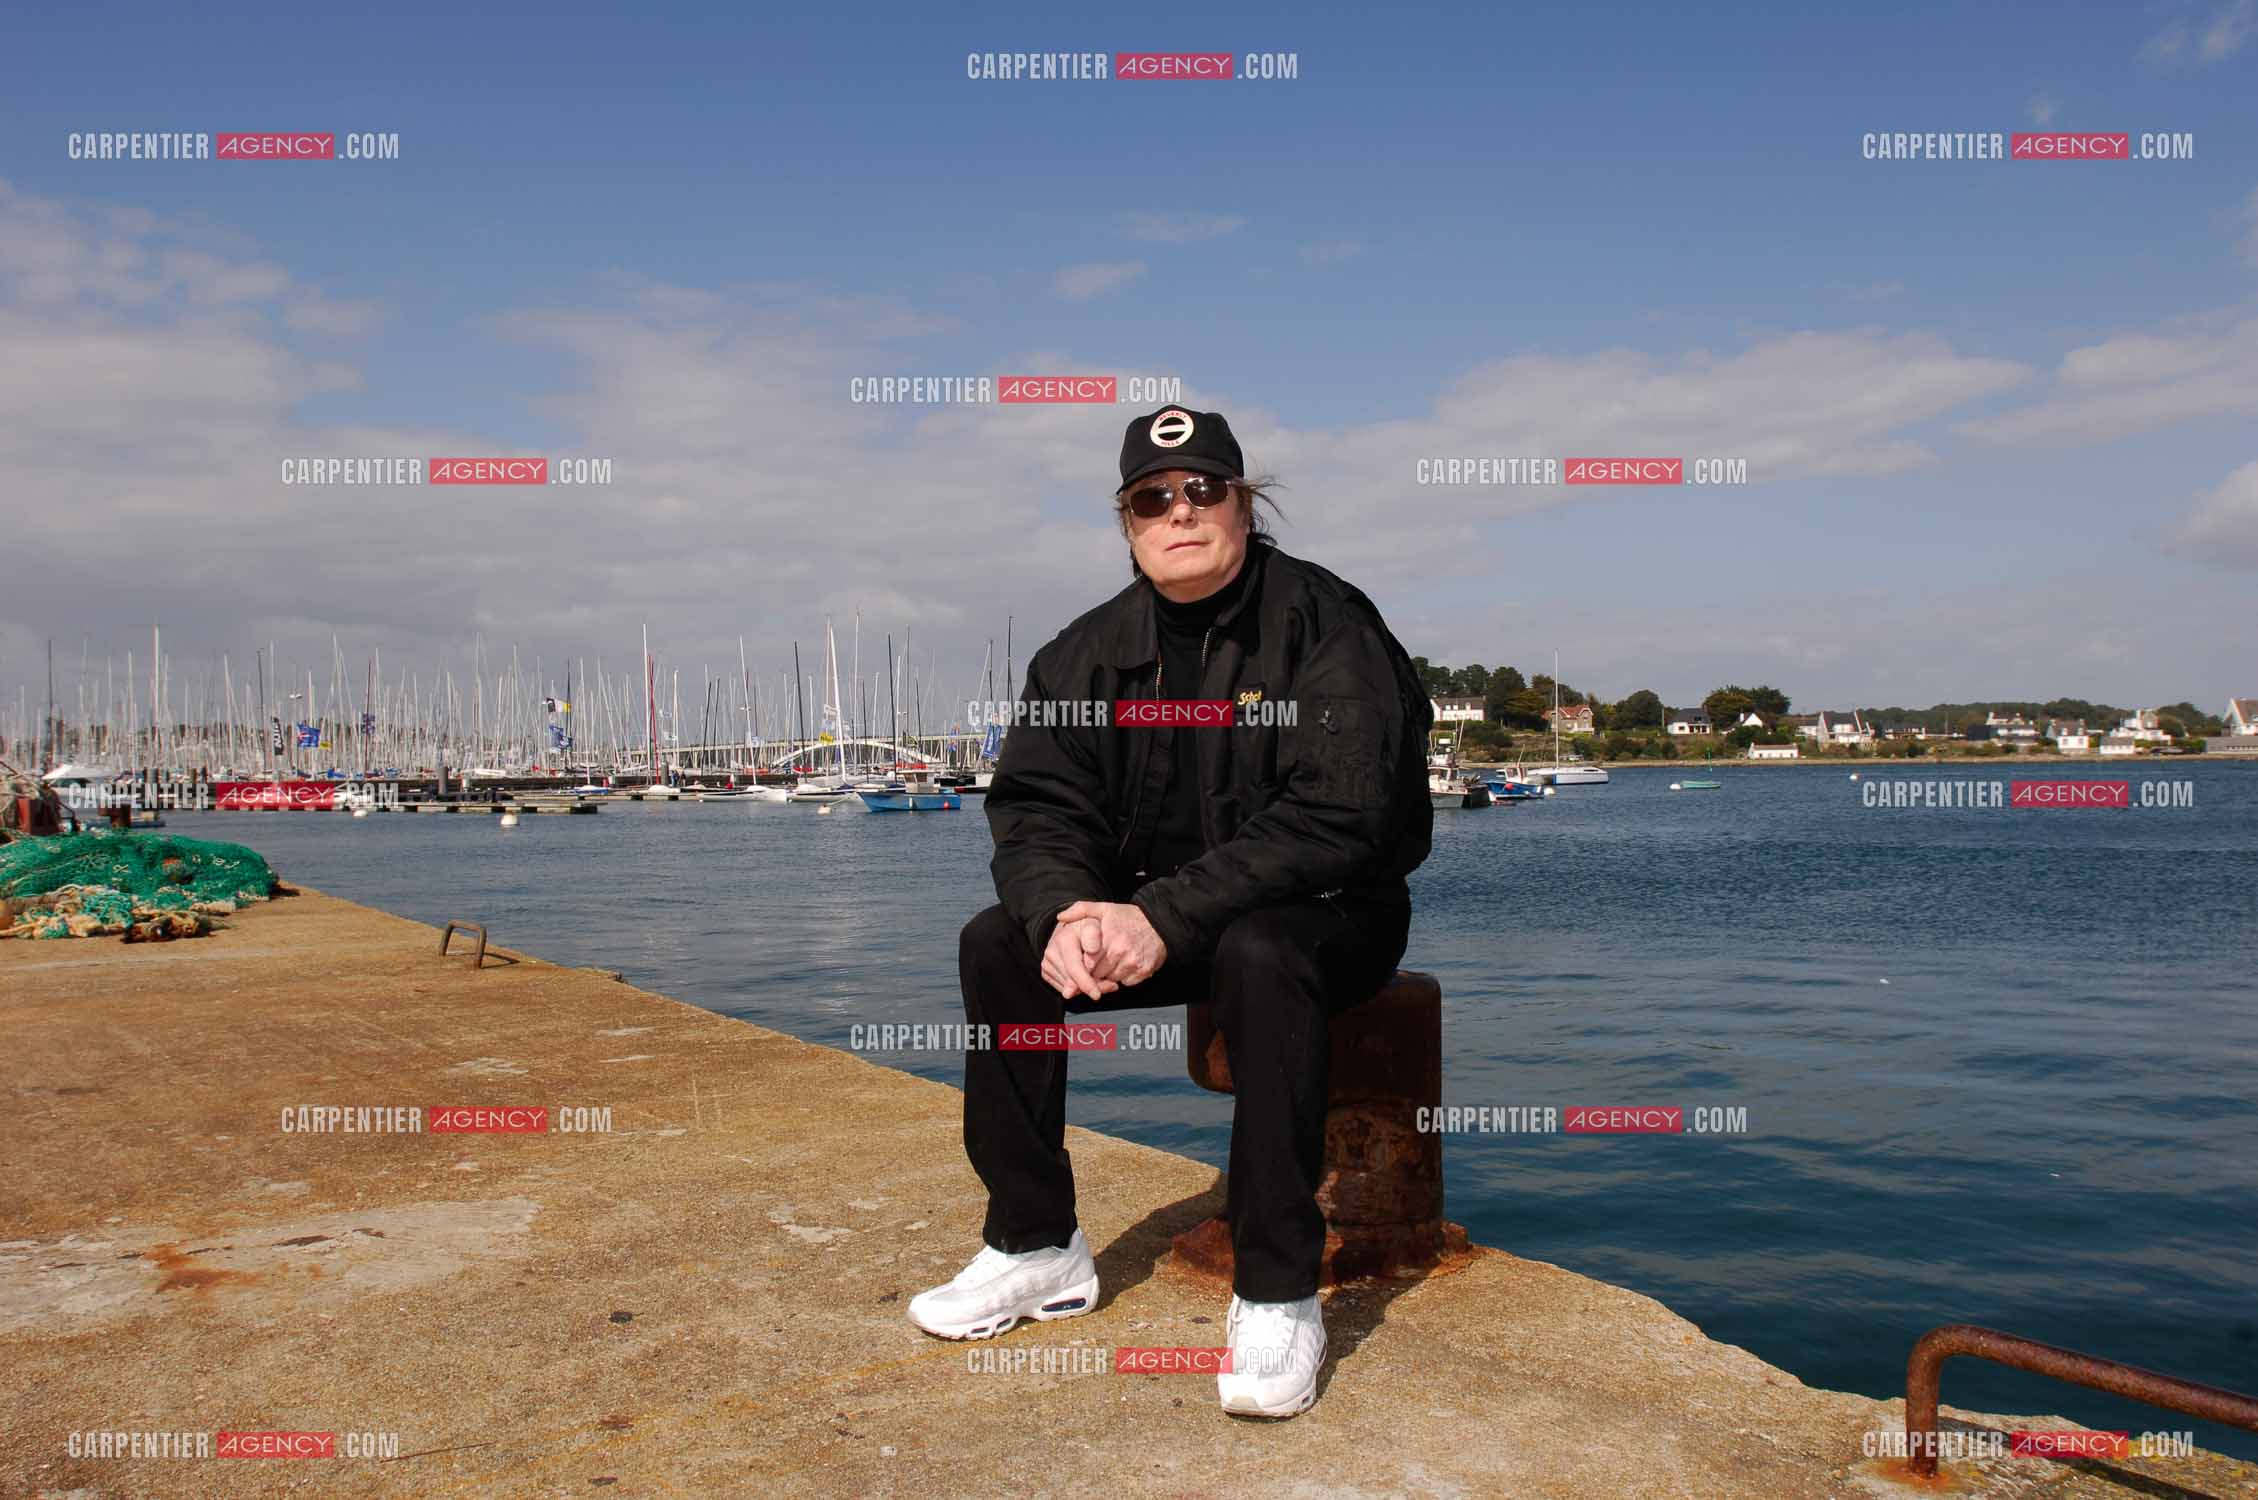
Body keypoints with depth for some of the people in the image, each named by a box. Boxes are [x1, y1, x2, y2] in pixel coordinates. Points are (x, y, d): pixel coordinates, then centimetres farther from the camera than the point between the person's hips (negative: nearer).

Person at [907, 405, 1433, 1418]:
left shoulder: (1325, 622, -16)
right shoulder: (1092, 650, 2)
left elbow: (1339, 814, -26)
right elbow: (1035, 804, -2)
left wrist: (1166, 915, -32)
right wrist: (1063, 909, -26)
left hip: (1328, 912, -5)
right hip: (1152, 917, 6)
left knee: (1257, 954, -38)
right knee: (997, 944, -11)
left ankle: (1277, 1296, -26)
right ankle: (1037, 1248, 0)